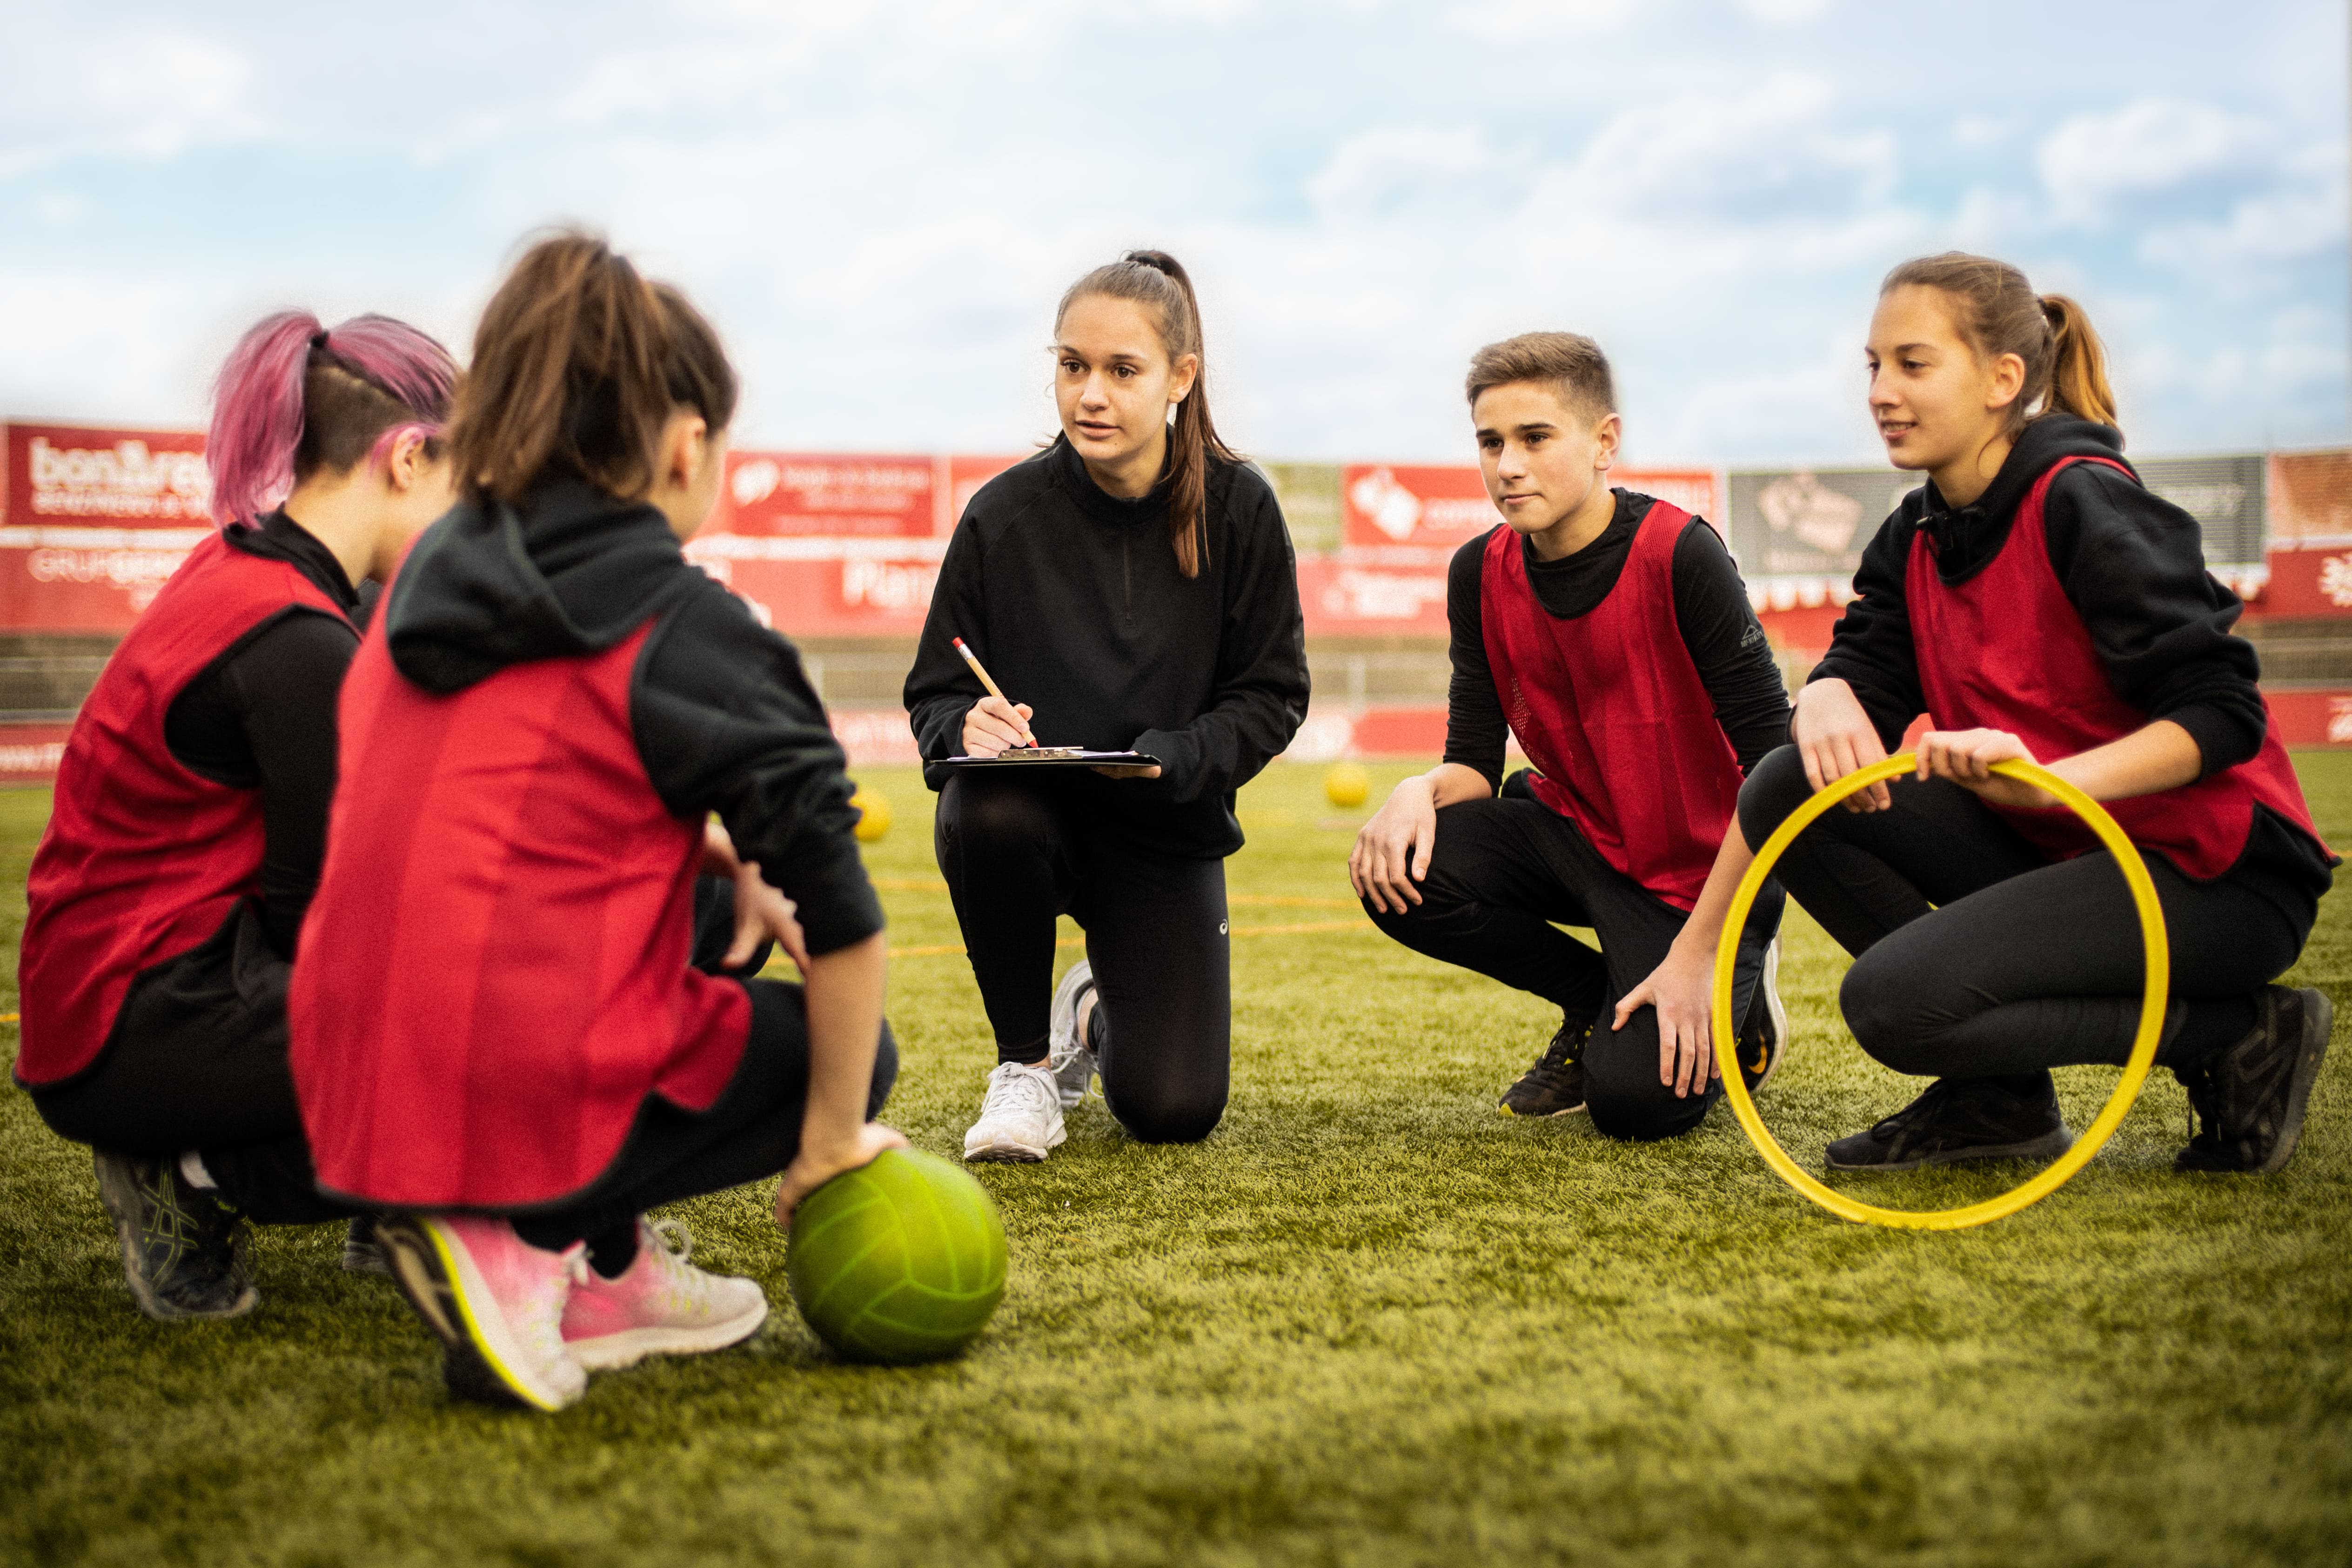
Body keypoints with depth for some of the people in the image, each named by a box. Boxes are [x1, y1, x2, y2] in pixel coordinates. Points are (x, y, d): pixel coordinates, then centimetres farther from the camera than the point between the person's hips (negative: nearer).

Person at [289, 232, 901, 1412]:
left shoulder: (429, 579, 11)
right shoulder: (687, 631, -10)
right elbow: (837, 912, -11)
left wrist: (718, 856, 18)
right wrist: (832, 1138, 0)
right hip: (531, 1110, -7)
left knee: (712, 910, 27)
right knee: (841, 1042, 18)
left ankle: (598, 1273, 17)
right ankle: (527, 1244, 1)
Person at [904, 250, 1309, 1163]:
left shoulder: (1237, 508, -9)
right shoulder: (1006, 513, -10)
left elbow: (1273, 695, -4)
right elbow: (934, 694, -3)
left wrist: (1174, 759, -23)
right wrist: (967, 727, -27)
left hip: (1166, 829, 1)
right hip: (1031, 806, 0)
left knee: (1172, 1112, -11)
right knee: (986, 814, -39)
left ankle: (1097, 1011, 29)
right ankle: (1025, 1060, -11)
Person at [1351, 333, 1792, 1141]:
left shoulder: (1680, 555, -22)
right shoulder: (1481, 573, -5)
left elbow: (1775, 762, -22)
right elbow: (1475, 761, 0)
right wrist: (1422, 792, -26)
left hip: (1695, 866, -5)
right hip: (1574, 832, 5)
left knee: (1634, 1099, -22)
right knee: (1400, 876, -21)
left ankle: (1739, 995, 14)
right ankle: (1598, 1002, 5)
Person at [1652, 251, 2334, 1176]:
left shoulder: (2083, 503, -16)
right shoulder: (1919, 538, 8)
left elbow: (2223, 715, -22)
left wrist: (2048, 776, -36)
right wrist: (1827, 703, -24)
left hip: (2220, 874, -8)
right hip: (2062, 851, 8)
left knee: (1894, 1000, -25)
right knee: (1789, 791, -8)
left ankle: (2245, 1035, -7)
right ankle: (1995, 1099, 1)